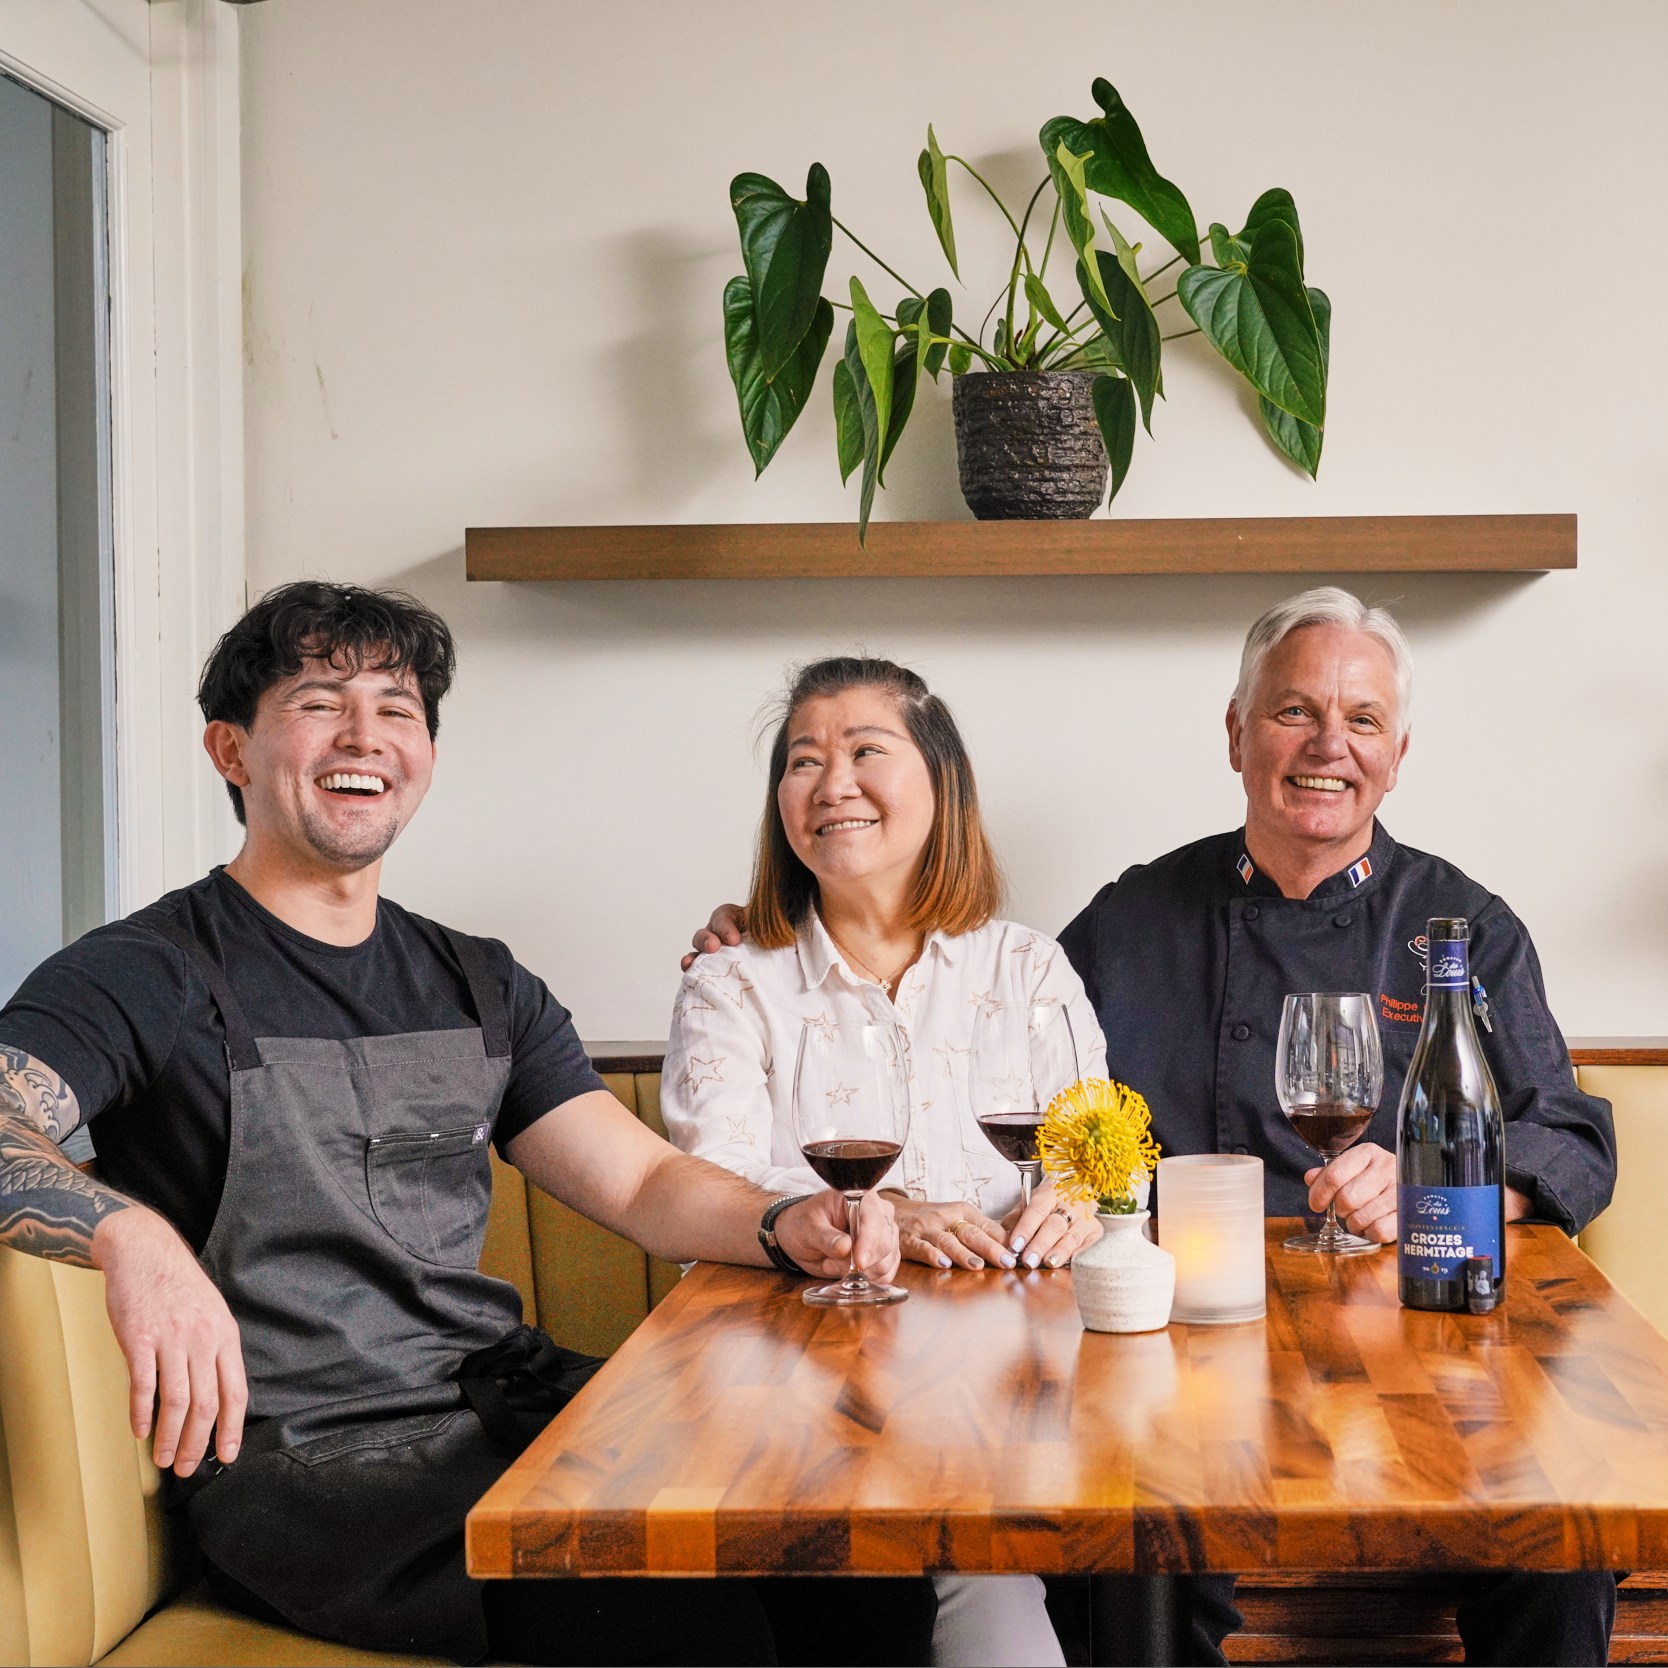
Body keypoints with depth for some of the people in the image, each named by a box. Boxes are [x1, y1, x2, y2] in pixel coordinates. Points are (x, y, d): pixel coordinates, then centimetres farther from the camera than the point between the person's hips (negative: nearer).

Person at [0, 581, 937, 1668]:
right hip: (294, 1454, -6)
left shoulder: (482, 986, 19)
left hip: (513, 1404, 6)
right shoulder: (148, 977, -1)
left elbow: (645, 1181, 16)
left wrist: (787, 1226, -6)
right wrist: (134, 1235, -40)